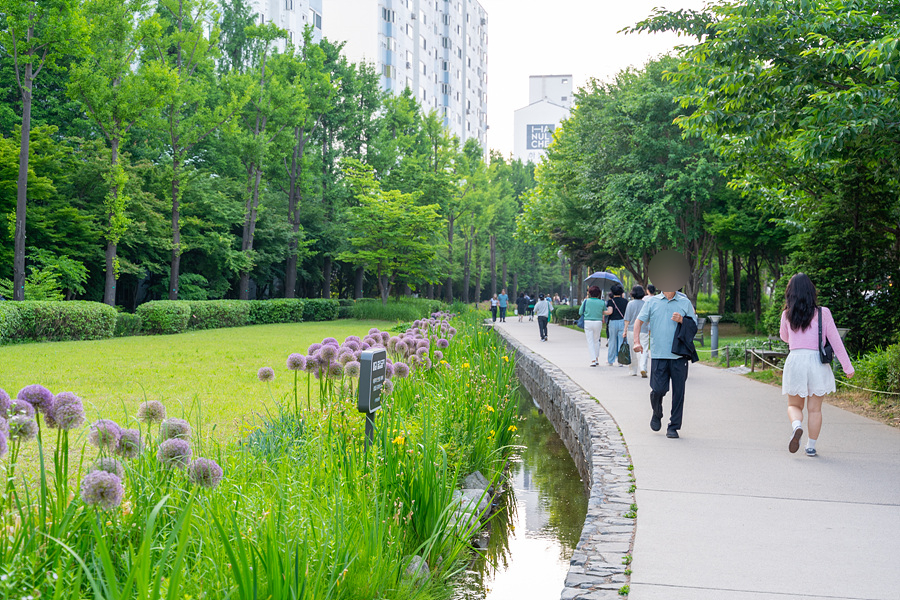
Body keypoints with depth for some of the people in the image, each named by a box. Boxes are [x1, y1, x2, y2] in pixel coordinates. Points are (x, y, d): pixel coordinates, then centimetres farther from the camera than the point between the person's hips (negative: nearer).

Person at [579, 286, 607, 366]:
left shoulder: (586, 301, -5)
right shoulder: (602, 302, -2)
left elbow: (580, 312, 3)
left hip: (588, 322, -2)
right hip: (598, 322, 2)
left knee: (590, 341, 2)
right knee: (596, 341, 18)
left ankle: (593, 360, -6)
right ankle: (597, 359, 24)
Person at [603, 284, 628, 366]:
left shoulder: (610, 301, -4)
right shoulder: (625, 301, 4)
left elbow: (610, 311, -16)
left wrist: (602, 312, 0)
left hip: (613, 322, -1)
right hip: (623, 322, 1)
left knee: (612, 342, 8)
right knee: (622, 342, 3)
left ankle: (610, 361, 14)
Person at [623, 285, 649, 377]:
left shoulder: (630, 304, -4)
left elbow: (627, 319, -4)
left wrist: (625, 330, 2)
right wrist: (649, 330, 15)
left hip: (632, 330, 0)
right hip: (644, 331, 0)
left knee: (633, 351, 11)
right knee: (643, 350, -2)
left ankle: (634, 371, 20)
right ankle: (643, 368, -22)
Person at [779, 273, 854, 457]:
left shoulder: (787, 315, 1)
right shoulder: (823, 313, -3)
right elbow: (835, 341, -2)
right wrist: (847, 366, 4)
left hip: (795, 360, 0)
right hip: (817, 362, 0)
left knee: (794, 405, 14)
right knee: (815, 409, 10)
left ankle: (797, 426, -16)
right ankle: (811, 446, 11)